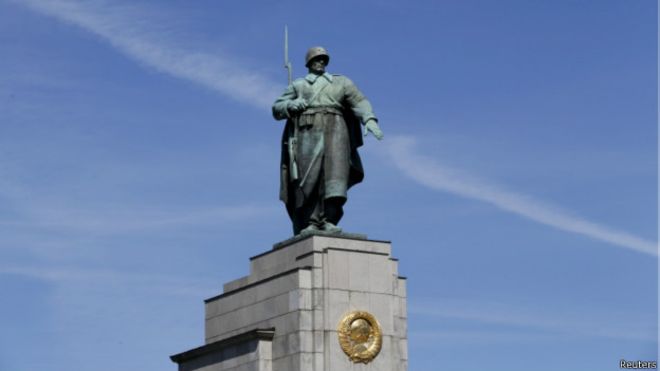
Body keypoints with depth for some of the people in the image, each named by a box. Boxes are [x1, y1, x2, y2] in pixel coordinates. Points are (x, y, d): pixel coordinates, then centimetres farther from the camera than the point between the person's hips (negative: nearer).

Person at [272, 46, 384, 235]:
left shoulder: (341, 82, 23)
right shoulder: (297, 85, 25)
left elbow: (359, 102, 7)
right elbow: (276, 109, 18)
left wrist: (370, 120, -13)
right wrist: (291, 105, -4)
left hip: (334, 129, 0)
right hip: (307, 132, 0)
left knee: (334, 169, -22)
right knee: (309, 178, -13)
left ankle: (329, 220, -31)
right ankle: (311, 224, -15)